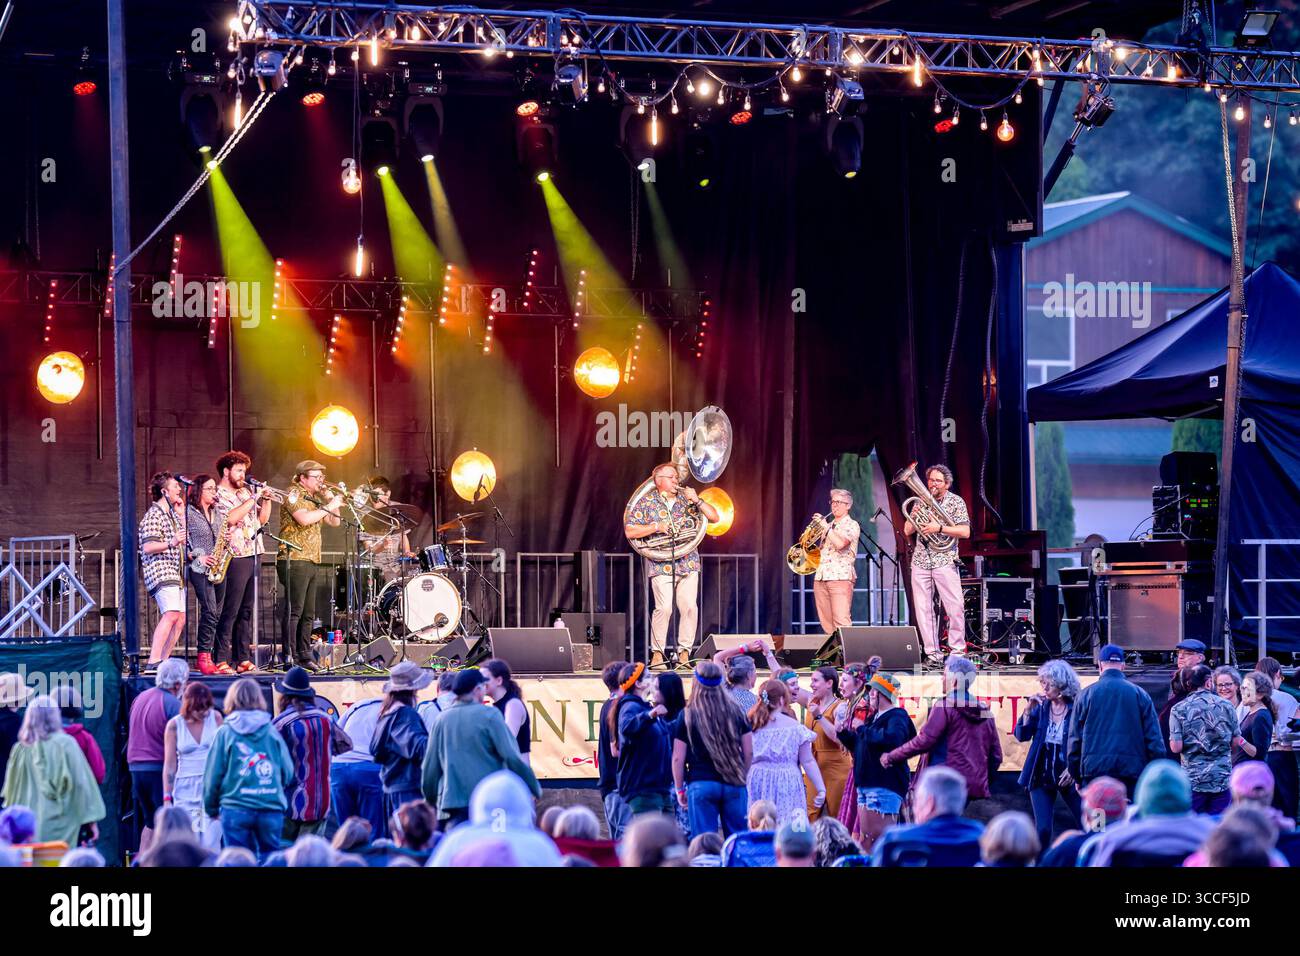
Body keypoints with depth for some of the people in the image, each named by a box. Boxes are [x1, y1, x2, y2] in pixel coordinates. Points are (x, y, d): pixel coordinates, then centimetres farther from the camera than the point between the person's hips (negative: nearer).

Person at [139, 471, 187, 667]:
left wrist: (181, 515, 16)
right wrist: (171, 544, -30)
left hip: (175, 573, 10)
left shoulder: (171, 513, 20)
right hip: (160, 572, -10)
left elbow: (184, 538, 21)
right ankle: (153, 663, -29)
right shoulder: (154, 514, -8)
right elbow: (147, 547, -16)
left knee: (180, 619, 5)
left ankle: (163, 662, 7)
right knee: (171, 614, -24)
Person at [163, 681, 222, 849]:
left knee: (211, 843, -6)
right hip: (186, 789, 0)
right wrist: (167, 798, -3)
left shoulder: (215, 717, 3)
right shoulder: (174, 725, -1)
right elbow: (169, 764, 1)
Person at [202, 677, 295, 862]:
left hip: (236, 810, -1)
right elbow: (288, 772, 5)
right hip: (271, 808, 1)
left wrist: (211, 808, 13)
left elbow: (213, 775, 0)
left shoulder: (225, 733, -1)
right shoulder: (272, 732, 2)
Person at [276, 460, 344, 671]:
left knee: (308, 612, 9)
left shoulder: (314, 498, 21)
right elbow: (304, 519, -22)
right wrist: (328, 507, -15)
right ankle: (288, 656, -15)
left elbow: (334, 522, 22)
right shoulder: (294, 494, -6)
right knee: (294, 610, -12)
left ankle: (304, 655, 13)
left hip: (311, 562, 9)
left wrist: (332, 501, 8)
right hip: (295, 560, -9)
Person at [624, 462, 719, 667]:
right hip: (661, 564, -3)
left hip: (688, 563, 3)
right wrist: (655, 527, -11)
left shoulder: (686, 498, 10)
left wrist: (697, 500, -7)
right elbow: (629, 531, -2)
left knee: (689, 606, -7)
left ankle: (685, 651, 3)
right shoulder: (647, 502, 3)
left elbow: (714, 517, 6)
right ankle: (657, 652, -2)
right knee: (664, 608, -15)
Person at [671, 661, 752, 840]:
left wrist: (679, 790, 9)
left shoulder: (688, 715, -3)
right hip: (734, 785, 2)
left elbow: (678, 758, -2)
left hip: (701, 784, -2)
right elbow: (749, 752, 7)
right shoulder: (735, 711, 4)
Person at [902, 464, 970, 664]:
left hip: (945, 561, -4)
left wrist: (939, 528, -17)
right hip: (920, 561, 4)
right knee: (923, 609, 0)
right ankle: (932, 653, 4)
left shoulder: (956, 502, 2)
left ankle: (957, 650, 0)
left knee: (955, 608, -8)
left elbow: (965, 532, -8)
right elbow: (907, 531, 11)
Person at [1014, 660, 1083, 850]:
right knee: (1042, 829, -2)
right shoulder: (1041, 707, 2)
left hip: (1067, 776, -2)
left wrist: (1073, 768, -13)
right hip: (1041, 776, 3)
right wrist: (1028, 710, -11)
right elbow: (1021, 735, 1)